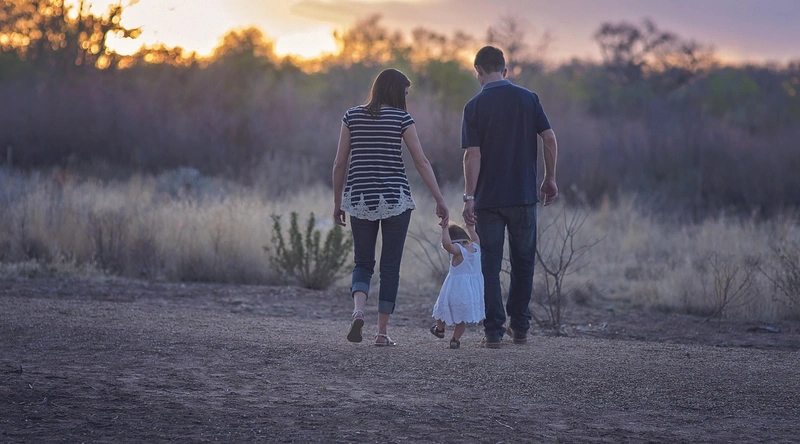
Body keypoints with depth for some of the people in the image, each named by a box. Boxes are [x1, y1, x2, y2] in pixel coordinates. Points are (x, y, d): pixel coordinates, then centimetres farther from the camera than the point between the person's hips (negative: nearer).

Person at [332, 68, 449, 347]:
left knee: (363, 264, 11)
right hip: (395, 199, -2)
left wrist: (337, 202, 13)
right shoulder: (401, 118, -3)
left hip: (360, 199, 2)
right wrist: (440, 201, -2)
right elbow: (422, 162, -5)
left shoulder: (352, 116, 5)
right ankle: (382, 332, 6)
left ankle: (358, 311, -17)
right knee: (390, 266, 7)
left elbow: (339, 163, 4)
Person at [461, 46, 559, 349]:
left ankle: (494, 332, 1)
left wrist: (469, 197, -10)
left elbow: (472, 154, -11)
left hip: (488, 199, -2)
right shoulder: (528, 99, 2)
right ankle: (519, 327, 18)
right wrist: (550, 179, 9)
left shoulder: (475, 106, -5)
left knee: (490, 266, 4)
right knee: (523, 262, 15)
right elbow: (549, 139, -2)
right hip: (524, 195, 2)